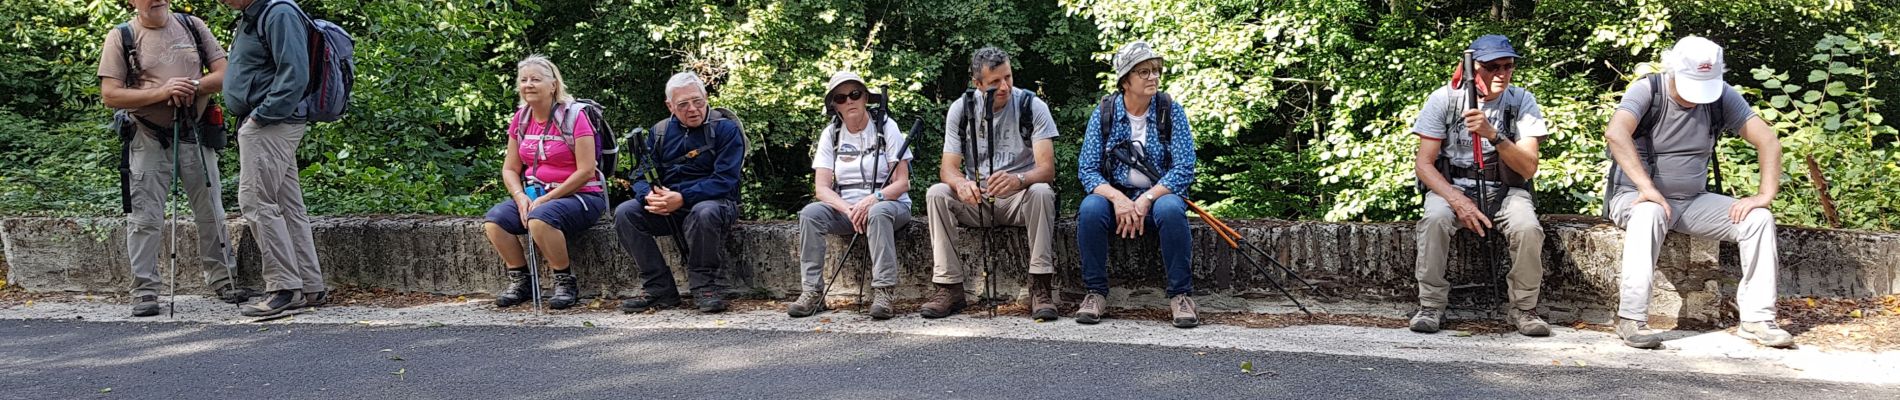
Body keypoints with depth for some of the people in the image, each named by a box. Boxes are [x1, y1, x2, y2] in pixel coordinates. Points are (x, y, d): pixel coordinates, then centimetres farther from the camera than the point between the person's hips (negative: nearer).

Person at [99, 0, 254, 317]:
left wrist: (193, 86, -16)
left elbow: (224, 74, 3)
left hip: (196, 135, 3)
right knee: (145, 218, -1)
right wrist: (161, 92, -20)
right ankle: (145, 291, 6)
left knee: (211, 213, 8)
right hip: (149, 140, -2)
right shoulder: (121, 38, -2)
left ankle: (222, 280, 19)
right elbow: (110, 95, -8)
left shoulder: (193, 27, 6)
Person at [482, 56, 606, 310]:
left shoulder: (573, 117, -10)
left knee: (540, 219, -36)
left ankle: (566, 283, -17)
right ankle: (520, 281, -1)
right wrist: (521, 197, -9)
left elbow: (586, 171, -15)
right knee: (494, 220, -19)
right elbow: (510, 169, 12)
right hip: (534, 194, 6)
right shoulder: (520, 119, 10)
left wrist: (546, 199, -18)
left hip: (579, 196, -6)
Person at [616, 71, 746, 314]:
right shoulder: (660, 132, 11)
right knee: (625, 213, -17)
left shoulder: (726, 129, -5)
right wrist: (649, 196, -19)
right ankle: (660, 291, -15)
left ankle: (706, 288, -19)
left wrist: (682, 198, -26)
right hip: (666, 210, 5)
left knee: (704, 212, -39)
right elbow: (641, 175, 6)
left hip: (716, 202, -5)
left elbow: (725, 180, -15)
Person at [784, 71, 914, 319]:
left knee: (878, 212, -38)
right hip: (844, 207, 3)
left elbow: (902, 183, -8)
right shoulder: (831, 134, 5)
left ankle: (882, 292, -39)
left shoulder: (886, 127, -3)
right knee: (810, 213, -25)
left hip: (890, 204, -3)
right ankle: (812, 291, -24)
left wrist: (873, 198, -28)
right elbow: (822, 187, -2)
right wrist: (849, 210, -22)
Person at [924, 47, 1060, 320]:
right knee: (937, 194, -25)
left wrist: (1019, 180, -41)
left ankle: (1041, 287, -30)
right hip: (975, 199, 2)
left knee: (1041, 192, -35)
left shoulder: (1032, 107, -9)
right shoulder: (961, 109, -2)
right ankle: (949, 287, -22)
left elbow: (1047, 169, -17)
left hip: (1019, 198, -2)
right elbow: (948, 168, -5)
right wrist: (961, 183, -32)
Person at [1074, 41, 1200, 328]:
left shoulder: (1171, 111, -4)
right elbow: (1087, 169, -6)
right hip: (1115, 196, 1)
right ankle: (1095, 293, -17)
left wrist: (1146, 199, -24)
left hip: (1159, 195, -1)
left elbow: (1184, 169, -10)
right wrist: (1117, 198, -25)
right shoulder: (1104, 112, -1)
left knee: (1171, 209, -35)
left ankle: (1181, 294, -21)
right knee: (1090, 208, -31)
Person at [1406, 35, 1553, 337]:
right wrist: (1457, 201, -24)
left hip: (1504, 190, 1)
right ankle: (1430, 306, -18)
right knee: (1434, 219, -34)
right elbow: (1424, 163, -8)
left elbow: (1529, 168, -13)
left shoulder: (1522, 101, -5)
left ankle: (1523, 309, -8)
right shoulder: (1444, 99, -8)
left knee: (1529, 229, -30)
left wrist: (1494, 134, -30)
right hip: (1451, 186, -1)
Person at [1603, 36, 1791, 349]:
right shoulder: (1648, 90, -16)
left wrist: (1766, 194, -18)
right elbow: (1615, 133, -34)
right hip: (1638, 197, -5)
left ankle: (1757, 319, -9)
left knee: (1759, 218, -13)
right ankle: (1631, 319, -36)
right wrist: (1647, 188, -39)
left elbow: (1768, 140, -4)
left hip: (1693, 202, 5)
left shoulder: (1722, 97, -3)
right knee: (1649, 215, -38)